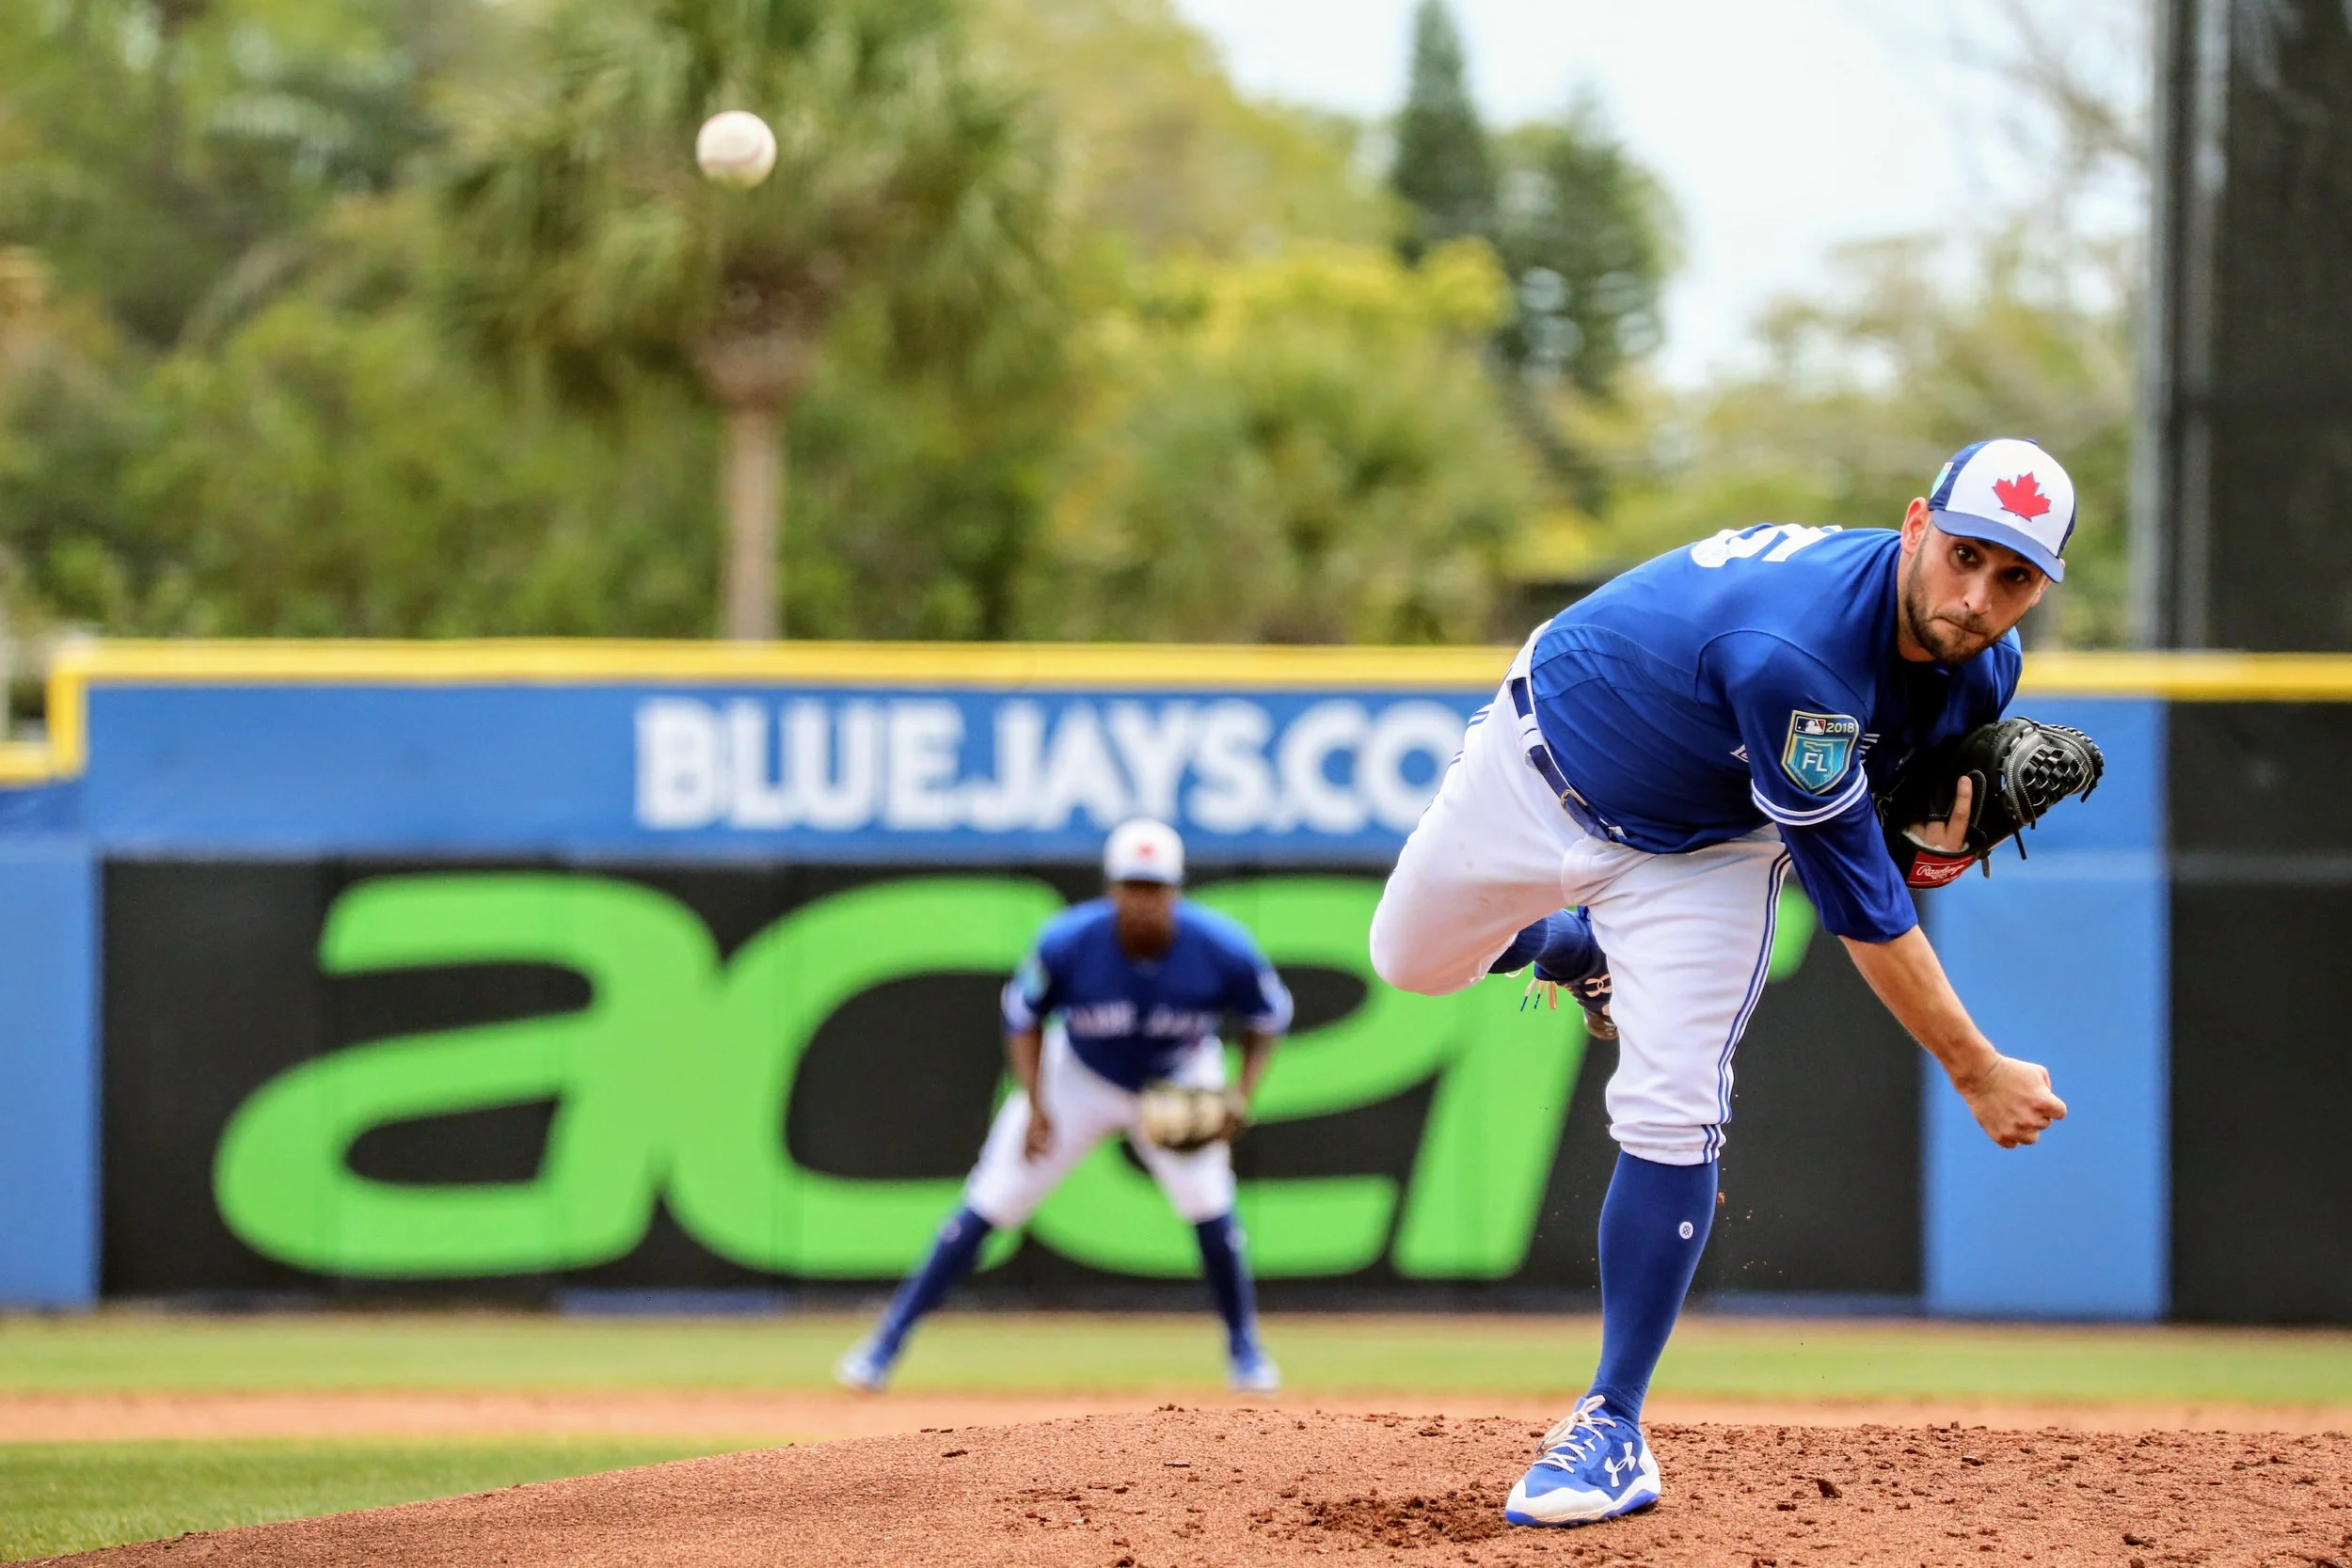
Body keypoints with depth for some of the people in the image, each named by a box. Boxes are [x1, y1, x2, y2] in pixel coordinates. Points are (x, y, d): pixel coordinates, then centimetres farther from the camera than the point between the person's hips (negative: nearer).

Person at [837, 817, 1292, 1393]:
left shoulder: (1223, 950, -28)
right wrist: (1035, 1106, -20)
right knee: (988, 1205, -5)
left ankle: (1244, 1347, 6)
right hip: (1079, 1079, 0)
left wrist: (1241, 1096, -22)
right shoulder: (1067, 943, -29)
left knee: (1208, 1204, -17)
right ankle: (888, 1340, 3)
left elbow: (1267, 1019, -9)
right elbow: (1023, 1017, -11)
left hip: (1179, 1086, 0)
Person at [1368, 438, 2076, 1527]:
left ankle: (1613, 1429, -1)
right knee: (1411, 963, 19)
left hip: (1706, 851, 3)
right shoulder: (1797, 649, -45)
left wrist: (1936, 818, -20)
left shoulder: (1981, 668, -21)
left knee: (1669, 1115, -11)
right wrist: (1976, 1073, -34)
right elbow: (1857, 901, -38)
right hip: (1547, 769, -3)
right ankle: (1574, 942, 52)